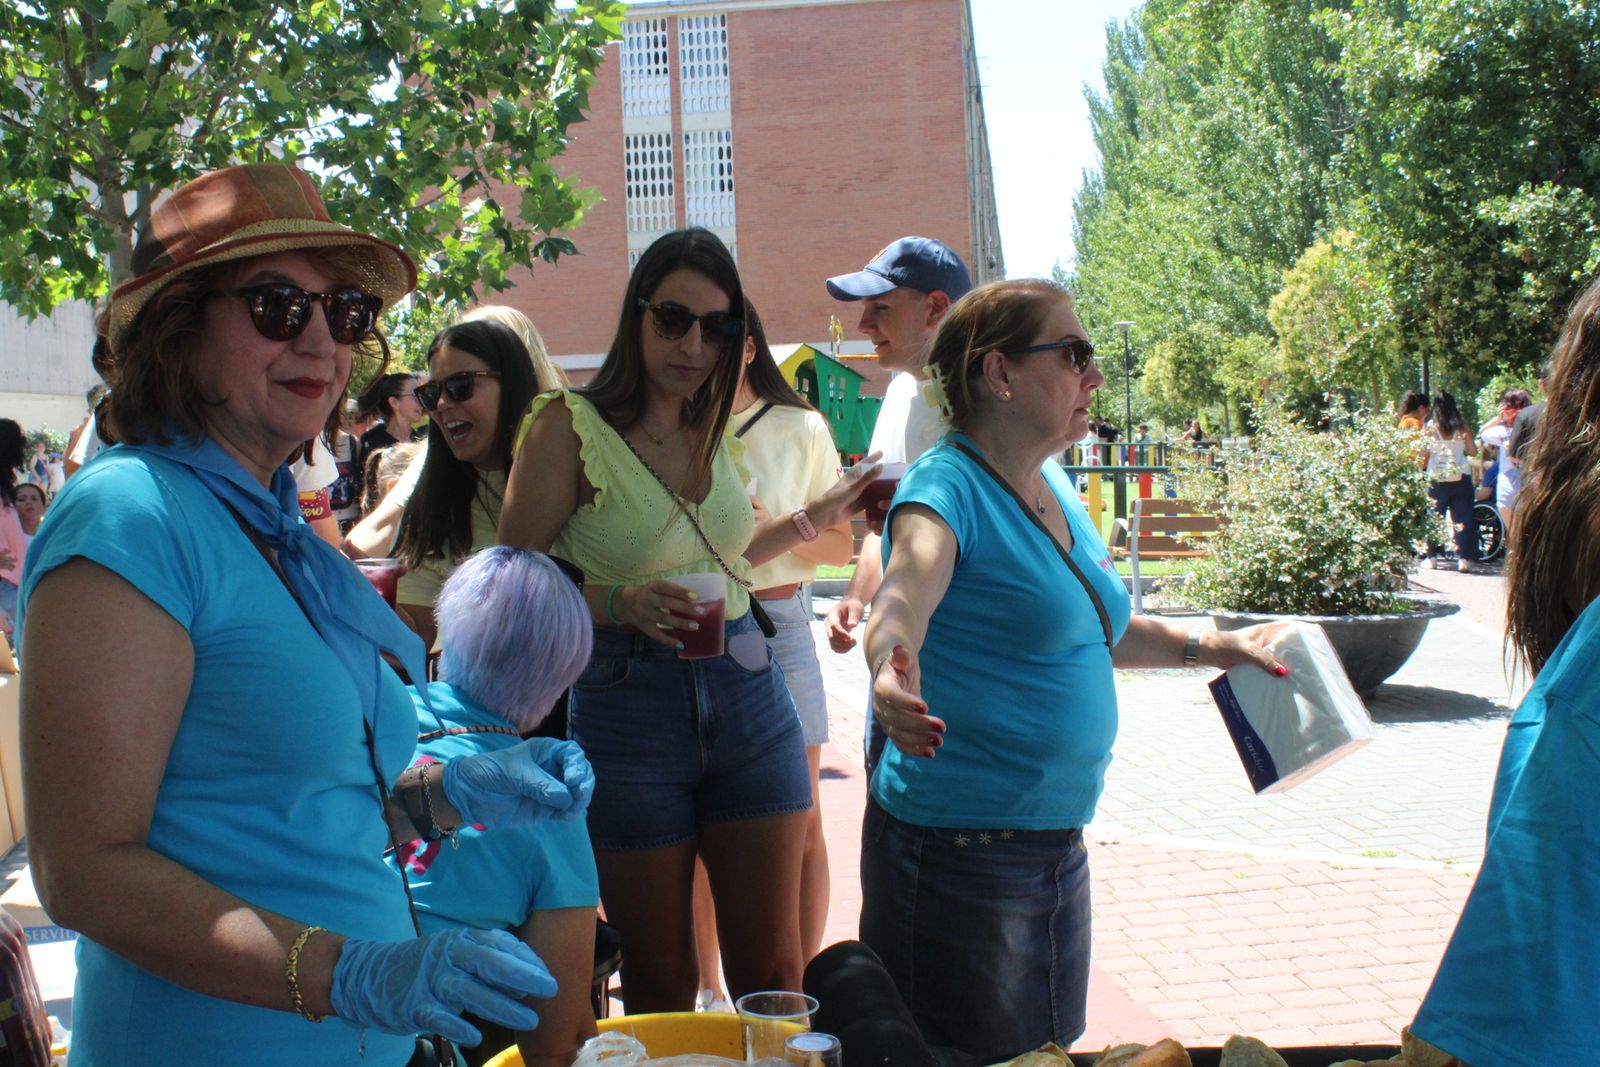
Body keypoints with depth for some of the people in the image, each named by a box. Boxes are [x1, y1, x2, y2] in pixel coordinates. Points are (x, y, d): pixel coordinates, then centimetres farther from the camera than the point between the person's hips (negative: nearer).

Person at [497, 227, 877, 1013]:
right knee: (660, 984, 7)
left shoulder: (715, 430, 9)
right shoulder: (569, 426, -9)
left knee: (771, 975, 7)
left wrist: (820, 515, 23)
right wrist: (621, 604, -24)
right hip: (627, 705, -4)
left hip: (746, 693, 5)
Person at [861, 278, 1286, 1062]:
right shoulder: (947, 485, -17)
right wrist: (892, 666, -58)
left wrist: (1210, 646, 24)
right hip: (960, 850, -8)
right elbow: (906, 591, -38)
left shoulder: (1053, 484, 9)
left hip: (1057, 842, 9)